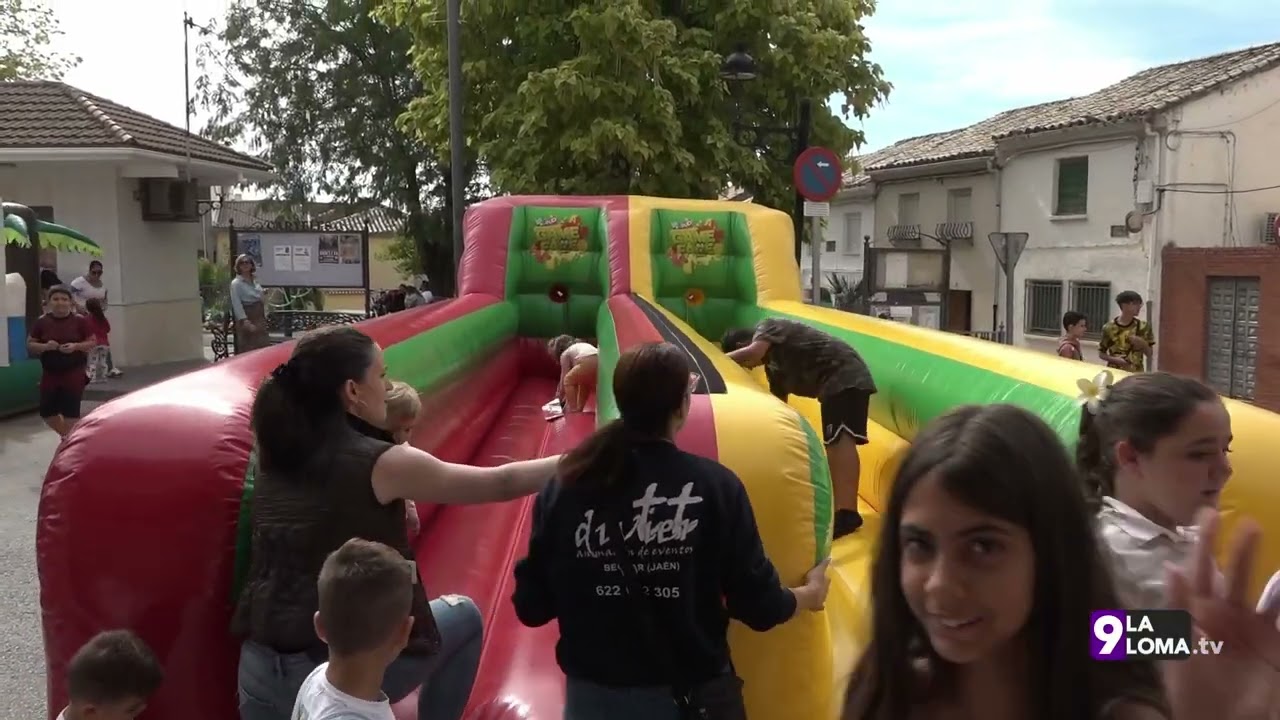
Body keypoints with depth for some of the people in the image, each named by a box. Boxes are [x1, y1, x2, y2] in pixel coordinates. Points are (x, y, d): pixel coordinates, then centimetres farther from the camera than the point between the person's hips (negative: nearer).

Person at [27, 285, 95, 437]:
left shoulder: (80, 320, -4)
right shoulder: (41, 322, 1)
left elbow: (92, 343, 0)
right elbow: (30, 345, 4)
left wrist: (76, 346, -18)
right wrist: (45, 346, -15)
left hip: (74, 374, -3)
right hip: (50, 374, 3)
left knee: (71, 413, -5)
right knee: (47, 412, 6)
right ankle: (67, 437, 32)